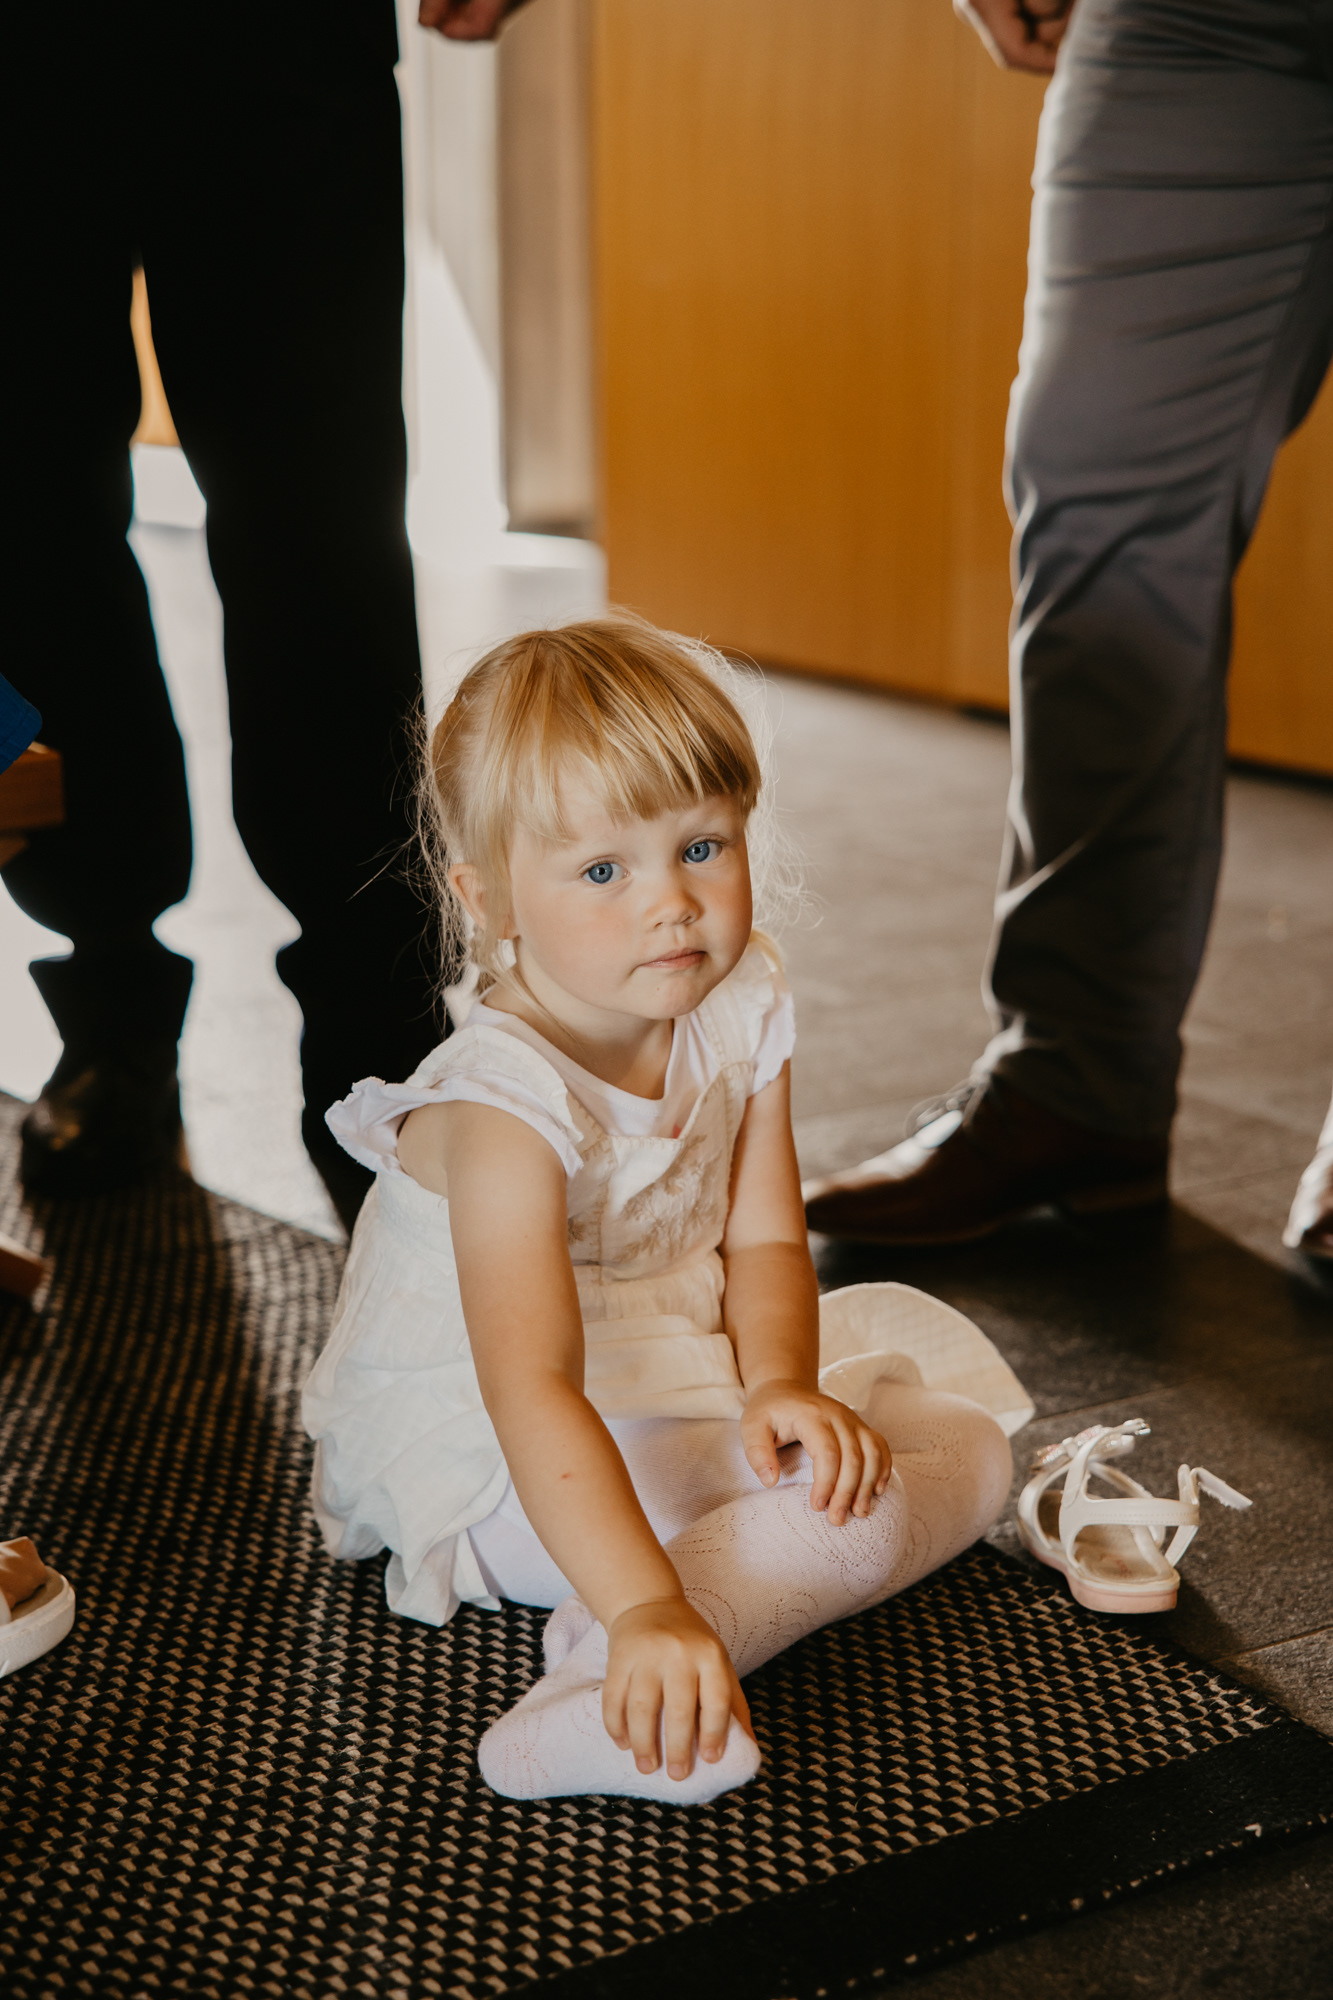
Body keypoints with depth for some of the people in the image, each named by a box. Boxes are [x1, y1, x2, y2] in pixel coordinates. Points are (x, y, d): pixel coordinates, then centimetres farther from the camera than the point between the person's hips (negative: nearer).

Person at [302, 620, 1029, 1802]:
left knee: (962, 1437, 2)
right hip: (504, 1469, -9)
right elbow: (530, 1389, -41)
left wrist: (779, 1382, -25)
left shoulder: (739, 1010, -7)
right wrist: (646, 1607, -52)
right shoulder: (507, 1106, -31)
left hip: (681, 1377, 9)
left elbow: (764, 1239, -4)